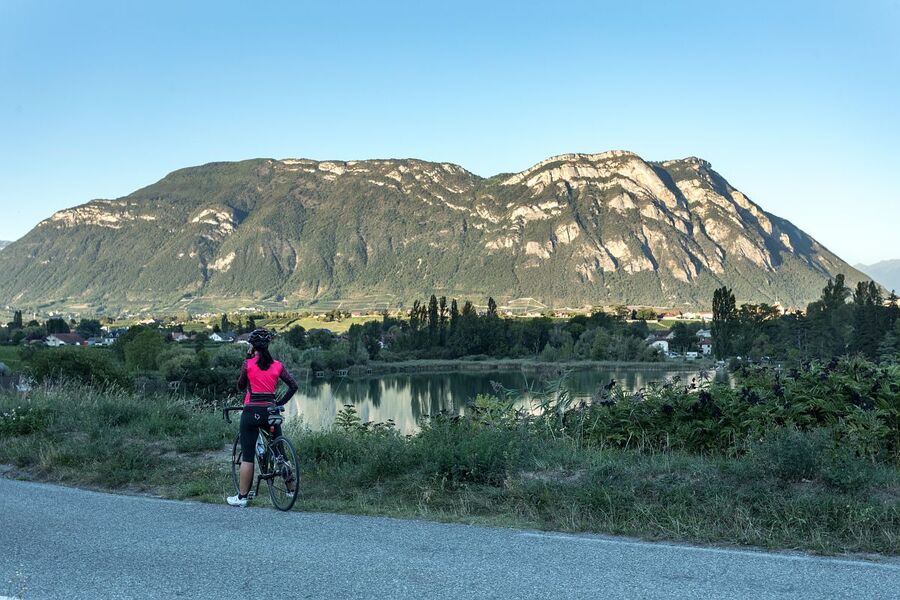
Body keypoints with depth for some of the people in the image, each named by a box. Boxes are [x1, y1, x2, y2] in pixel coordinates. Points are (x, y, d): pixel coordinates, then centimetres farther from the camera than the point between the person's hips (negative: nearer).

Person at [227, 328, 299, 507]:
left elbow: (240, 386, 8)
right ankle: (291, 489, 19)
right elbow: (293, 386, 1)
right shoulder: (277, 365, 4)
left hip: (251, 411, -3)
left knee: (247, 456, 2)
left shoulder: (248, 363, -5)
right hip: (270, 411, 3)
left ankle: (242, 497, 6)